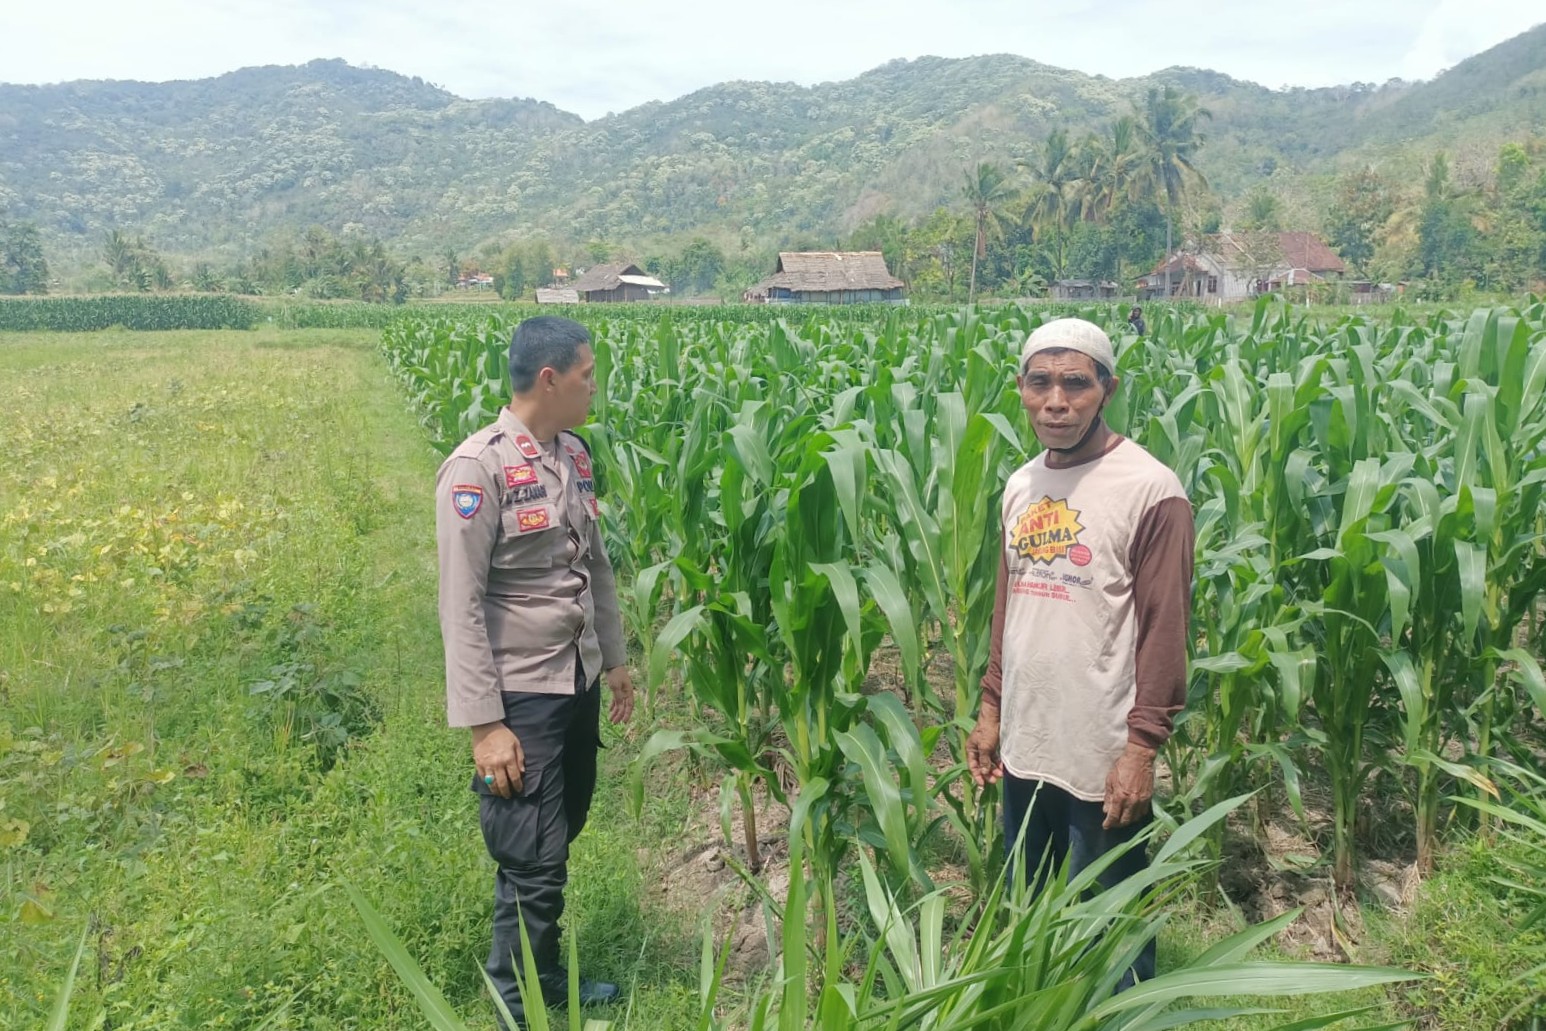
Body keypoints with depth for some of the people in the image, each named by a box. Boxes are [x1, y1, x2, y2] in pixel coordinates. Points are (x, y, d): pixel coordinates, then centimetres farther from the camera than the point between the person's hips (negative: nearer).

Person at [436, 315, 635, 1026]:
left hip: (579, 682, 8)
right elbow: (460, 606, -18)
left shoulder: (574, 455, 6)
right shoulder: (478, 468, -18)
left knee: (557, 841, 20)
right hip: (521, 695, -7)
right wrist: (484, 725, -19)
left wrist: (614, 658, 20)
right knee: (534, 867, 0)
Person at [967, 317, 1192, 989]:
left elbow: (1164, 631, -14)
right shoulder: (1020, 486, 6)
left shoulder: (1150, 490, -14)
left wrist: (1142, 746, -16)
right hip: (1023, 749, 7)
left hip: (1103, 758, -6)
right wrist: (991, 708, 12)